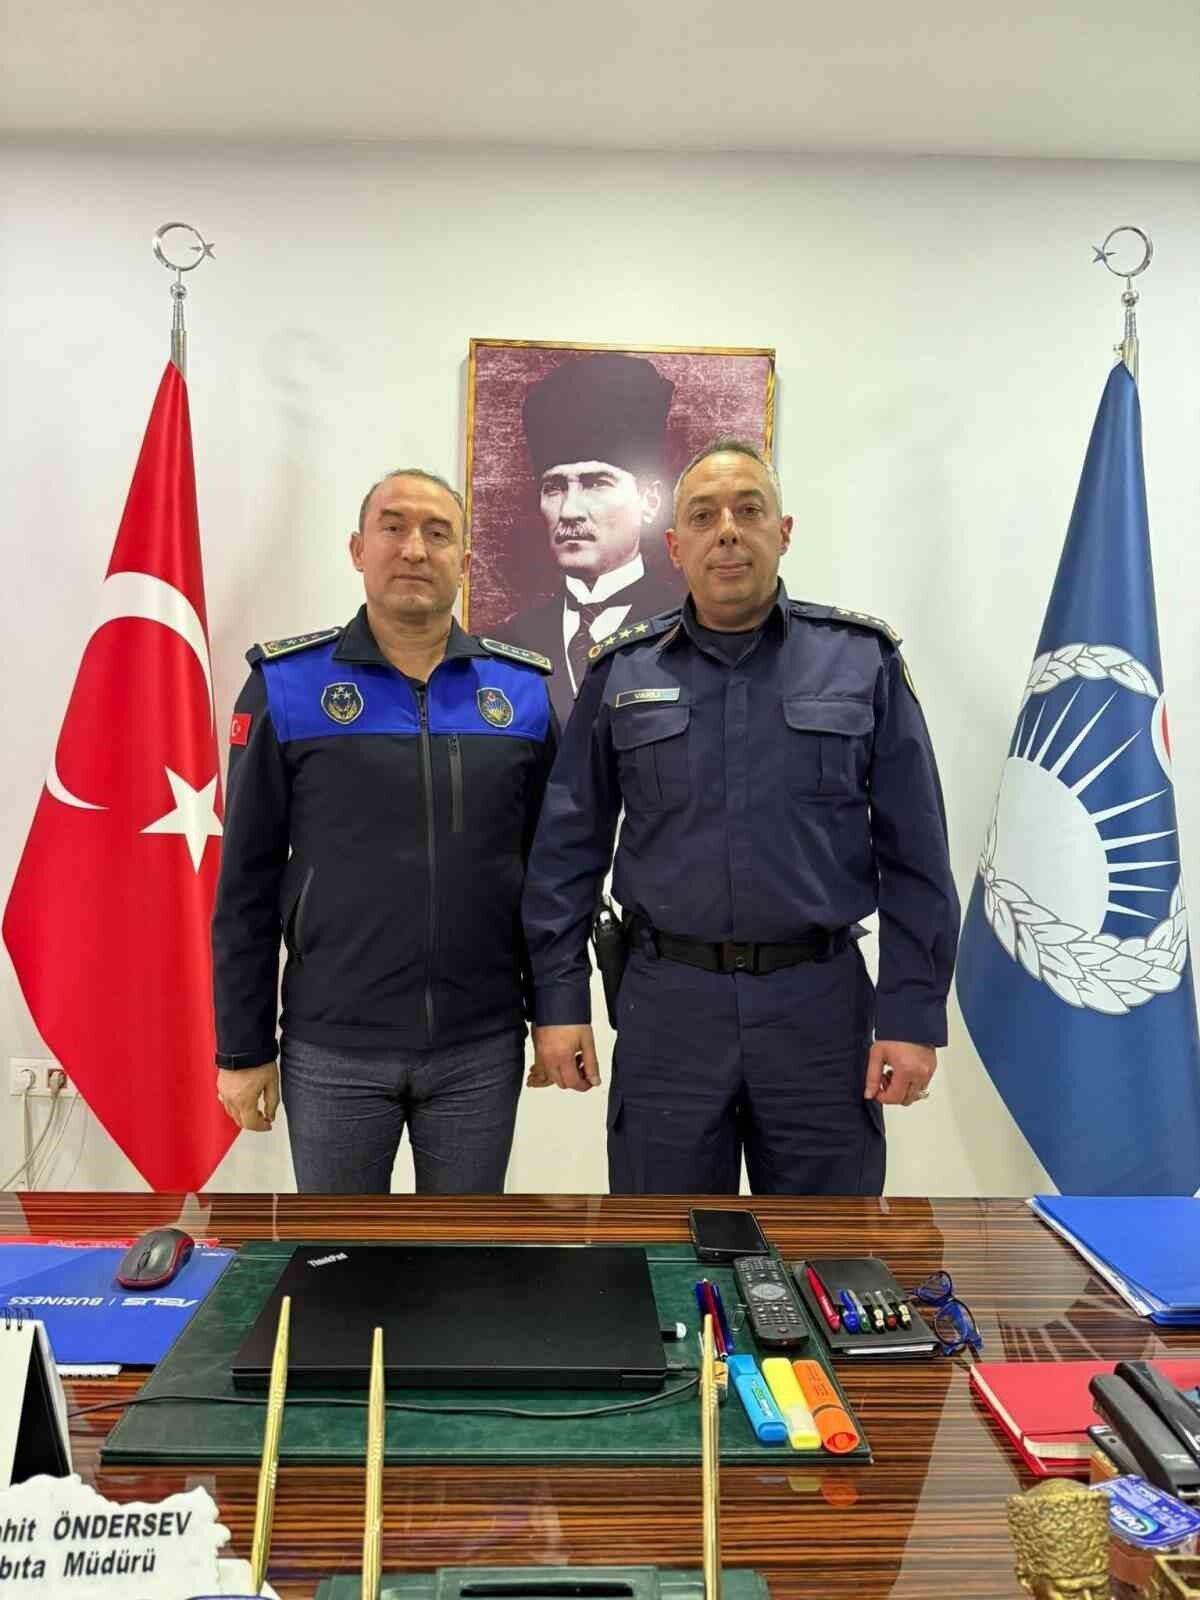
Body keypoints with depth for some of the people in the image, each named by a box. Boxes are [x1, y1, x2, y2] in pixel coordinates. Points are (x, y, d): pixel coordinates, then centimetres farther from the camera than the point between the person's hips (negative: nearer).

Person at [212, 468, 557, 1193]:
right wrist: (243, 1047, -1)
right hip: (331, 1050, -1)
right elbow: (247, 883, -1)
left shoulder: (524, 691, 1)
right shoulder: (287, 685, -4)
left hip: (482, 1050, 2)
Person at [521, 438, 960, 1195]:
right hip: (667, 1004, 1)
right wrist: (559, 999, -1)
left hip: (821, 1003, 0)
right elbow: (569, 847, 4)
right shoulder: (623, 672, 3)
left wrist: (913, 1012, -5)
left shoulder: (862, 659, 0)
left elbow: (914, 853, -1)